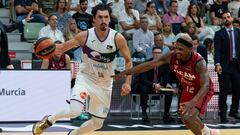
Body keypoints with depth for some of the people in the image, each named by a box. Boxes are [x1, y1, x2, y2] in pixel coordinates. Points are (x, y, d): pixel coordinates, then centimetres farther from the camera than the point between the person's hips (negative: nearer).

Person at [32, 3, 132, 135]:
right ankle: (48, 120, 3)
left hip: (105, 84, 2)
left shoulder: (118, 39, -14)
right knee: (74, 111, -26)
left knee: (98, 123, 7)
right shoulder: (85, 36, -14)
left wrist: (127, 82, -15)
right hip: (86, 78, -2)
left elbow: (128, 61, -3)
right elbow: (62, 48, -5)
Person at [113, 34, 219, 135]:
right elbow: (149, 65, -20)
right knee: (184, 117, 16)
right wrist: (125, 73, -24)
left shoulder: (199, 62, -36)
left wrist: (193, 102, -58)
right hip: (187, 89, 7)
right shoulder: (172, 57, -23)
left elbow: (205, 85, -42)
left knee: (188, 117, -23)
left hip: (203, 91, -7)